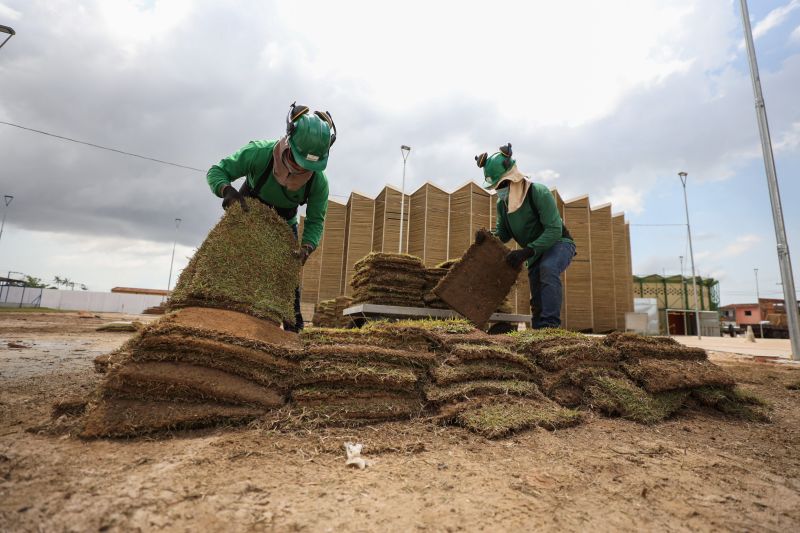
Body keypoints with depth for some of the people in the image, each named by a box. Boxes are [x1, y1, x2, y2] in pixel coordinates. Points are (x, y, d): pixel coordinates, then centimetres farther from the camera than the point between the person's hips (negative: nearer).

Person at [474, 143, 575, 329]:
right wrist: (487, 235, -21)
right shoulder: (502, 204, -4)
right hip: (535, 252, 7)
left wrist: (526, 251, -38)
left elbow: (554, 230, -30)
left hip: (559, 243, -7)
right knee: (537, 301, 6)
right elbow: (503, 233, 2)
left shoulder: (539, 193, -25)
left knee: (548, 268, -38)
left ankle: (550, 324, -34)